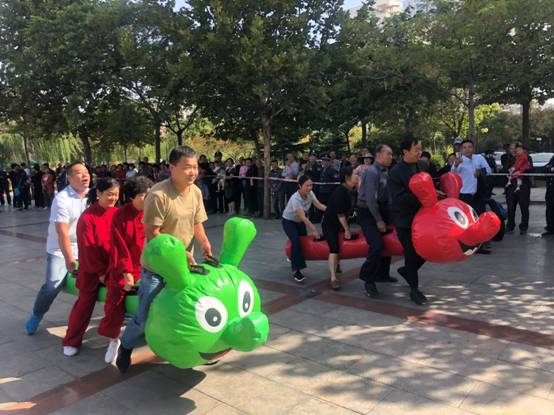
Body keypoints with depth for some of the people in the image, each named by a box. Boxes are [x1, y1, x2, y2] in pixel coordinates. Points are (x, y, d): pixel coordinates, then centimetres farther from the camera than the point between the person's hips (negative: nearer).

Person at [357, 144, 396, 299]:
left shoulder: (385, 172, 8)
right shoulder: (372, 172, -18)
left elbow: (387, 196, 10)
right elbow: (370, 198, -22)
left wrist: (389, 217, 5)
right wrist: (378, 220, -17)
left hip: (379, 209, 9)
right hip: (366, 212, -9)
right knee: (376, 245, -18)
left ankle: (382, 274, 33)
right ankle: (368, 280, -3)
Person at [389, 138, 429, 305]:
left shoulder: (423, 166, 4)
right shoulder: (396, 172, -16)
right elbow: (399, 198, -23)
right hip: (405, 219, -6)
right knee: (412, 253, 1)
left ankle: (406, 270, 37)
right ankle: (414, 289, 17)